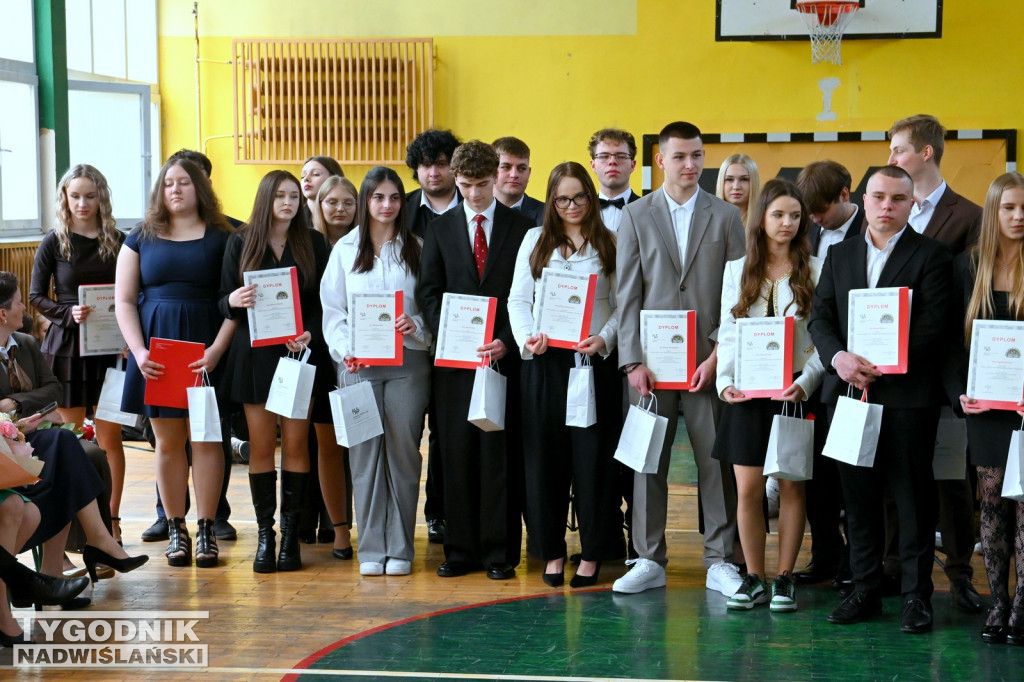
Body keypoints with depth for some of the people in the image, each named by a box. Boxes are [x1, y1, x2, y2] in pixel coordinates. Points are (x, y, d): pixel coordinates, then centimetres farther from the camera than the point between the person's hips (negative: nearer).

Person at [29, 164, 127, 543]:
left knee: (109, 437, 1)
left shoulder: (118, 242, 3)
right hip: (66, 346, -1)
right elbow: (37, 296, 3)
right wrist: (68, 314, -15)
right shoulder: (54, 243, 1)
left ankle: (111, 521, 10)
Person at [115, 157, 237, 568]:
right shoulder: (141, 239, 9)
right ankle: (175, 528, 11)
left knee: (205, 437, -1)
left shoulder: (221, 238, 4)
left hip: (205, 350, -1)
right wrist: (139, 352, -7)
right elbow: (124, 301, 6)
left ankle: (206, 530, 4)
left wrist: (217, 350, -14)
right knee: (168, 441, 4)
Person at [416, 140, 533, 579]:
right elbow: (428, 291, 8)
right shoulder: (440, 230, 12)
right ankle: (460, 550, 10)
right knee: (456, 453, 3)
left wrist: (508, 341, -12)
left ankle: (500, 552, 6)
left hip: (504, 354, -2)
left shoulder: (521, 229, 5)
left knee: (501, 452, -1)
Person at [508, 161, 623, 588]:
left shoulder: (609, 244, 7)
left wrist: (604, 339, -13)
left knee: (593, 455, 0)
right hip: (544, 361, 2)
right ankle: (551, 551, 13)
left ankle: (592, 553, 9)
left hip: (595, 361, -1)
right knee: (545, 455, 3)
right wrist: (526, 338, -8)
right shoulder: (535, 240, 11)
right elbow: (518, 299, 8)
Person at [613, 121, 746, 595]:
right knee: (648, 461, 4)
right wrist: (633, 360, -5)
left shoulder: (725, 217, 7)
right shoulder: (636, 217, 8)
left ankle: (720, 561, 11)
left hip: (708, 360, 0)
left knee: (717, 460, 1)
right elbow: (627, 294, 4)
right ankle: (649, 560, 14)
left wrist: (719, 354, -7)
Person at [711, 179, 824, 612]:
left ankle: (784, 580, 11)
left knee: (791, 487, 3)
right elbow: (728, 333, 7)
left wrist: (805, 383, -16)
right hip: (747, 392, 2)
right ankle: (753, 580, 10)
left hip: (795, 391, -1)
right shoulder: (737, 270, 9)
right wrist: (724, 381, -7)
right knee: (747, 490, 1)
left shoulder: (815, 271, 2)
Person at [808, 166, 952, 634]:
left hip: (907, 394, -4)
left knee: (913, 497, 0)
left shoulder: (931, 256, 2)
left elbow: (932, 324, -8)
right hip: (848, 390, 4)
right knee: (858, 495, 8)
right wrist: (839, 357, -12)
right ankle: (865, 590, 16)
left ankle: (917, 595, 8)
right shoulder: (839, 255, 15)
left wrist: (882, 365, -16)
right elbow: (820, 318, 7)